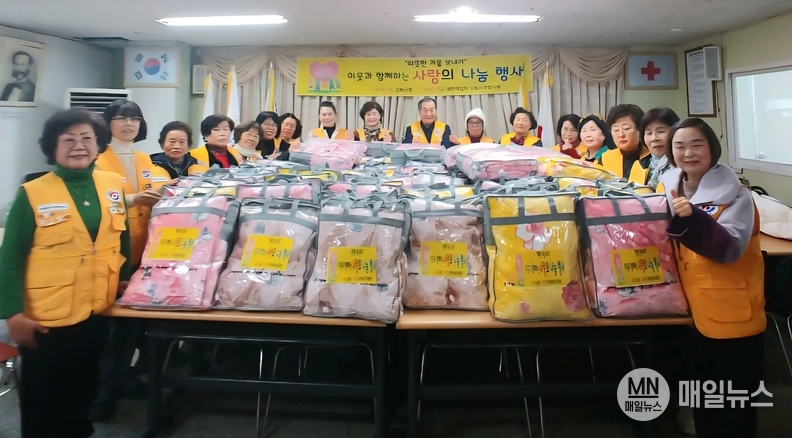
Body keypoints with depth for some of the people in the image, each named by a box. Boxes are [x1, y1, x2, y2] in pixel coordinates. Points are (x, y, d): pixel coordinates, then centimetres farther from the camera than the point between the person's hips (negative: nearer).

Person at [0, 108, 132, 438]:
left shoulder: (113, 186, 2)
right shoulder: (32, 194, -11)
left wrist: (125, 278, 10)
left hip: (96, 314, 4)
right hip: (46, 320, -4)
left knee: (85, 393, 21)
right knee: (43, 403, 12)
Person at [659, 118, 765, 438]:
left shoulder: (734, 193, -13)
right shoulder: (668, 187, 2)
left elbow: (729, 248, -26)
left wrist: (691, 217, -38)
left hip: (734, 315, -5)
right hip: (697, 310, 5)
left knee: (735, 403, 9)